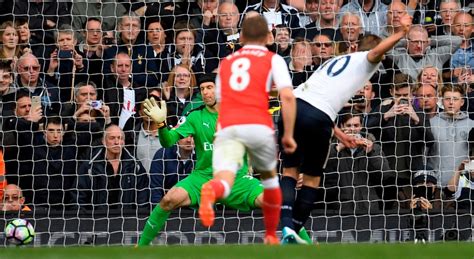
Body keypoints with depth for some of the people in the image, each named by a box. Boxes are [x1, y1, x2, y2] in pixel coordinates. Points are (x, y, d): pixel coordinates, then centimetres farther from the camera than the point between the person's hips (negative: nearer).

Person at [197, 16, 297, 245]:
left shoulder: (225, 63, 27)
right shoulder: (273, 60, 15)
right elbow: (287, 96, 0)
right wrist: (288, 135, 5)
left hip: (226, 128, 1)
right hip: (258, 127, -1)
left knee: (224, 181, -20)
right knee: (269, 177, 26)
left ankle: (211, 191, -57)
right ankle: (271, 235, 35)